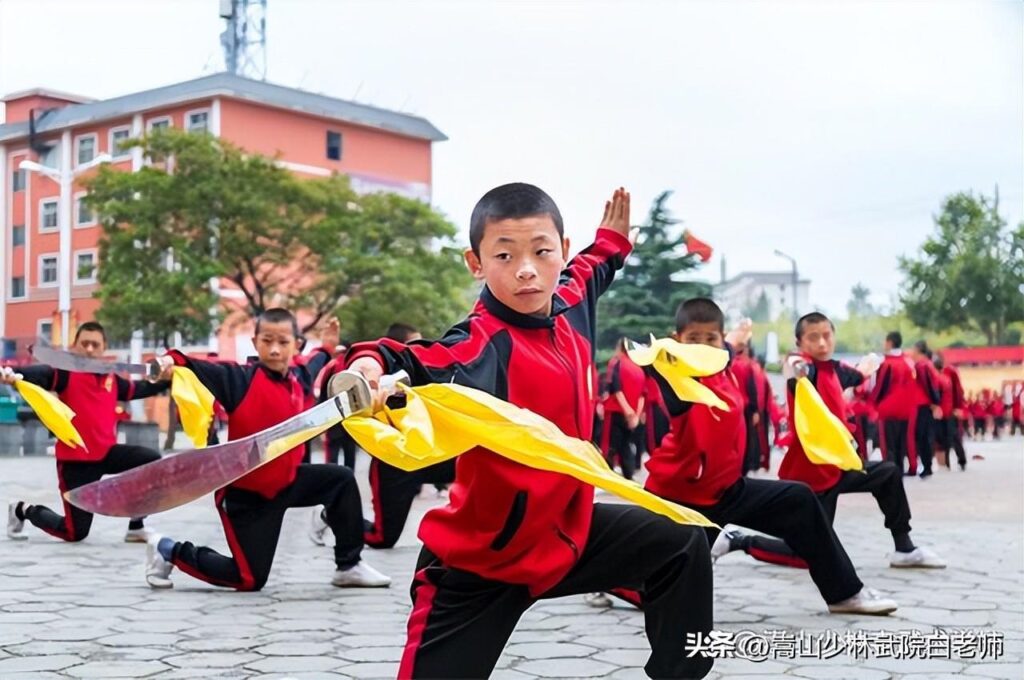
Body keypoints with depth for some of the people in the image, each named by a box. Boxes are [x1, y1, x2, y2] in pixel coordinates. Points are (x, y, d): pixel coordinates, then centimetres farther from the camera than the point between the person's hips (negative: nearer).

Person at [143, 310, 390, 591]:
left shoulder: (298, 378, 2)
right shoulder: (241, 379, -19)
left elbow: (312, 366, 27)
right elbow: (204, 371, -34)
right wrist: (173, 361, -53)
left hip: (287, 481, 7)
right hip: (245, 494, -7)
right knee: (250, 579, -3)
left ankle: (349, 566, 19)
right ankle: (171, 551, 17)